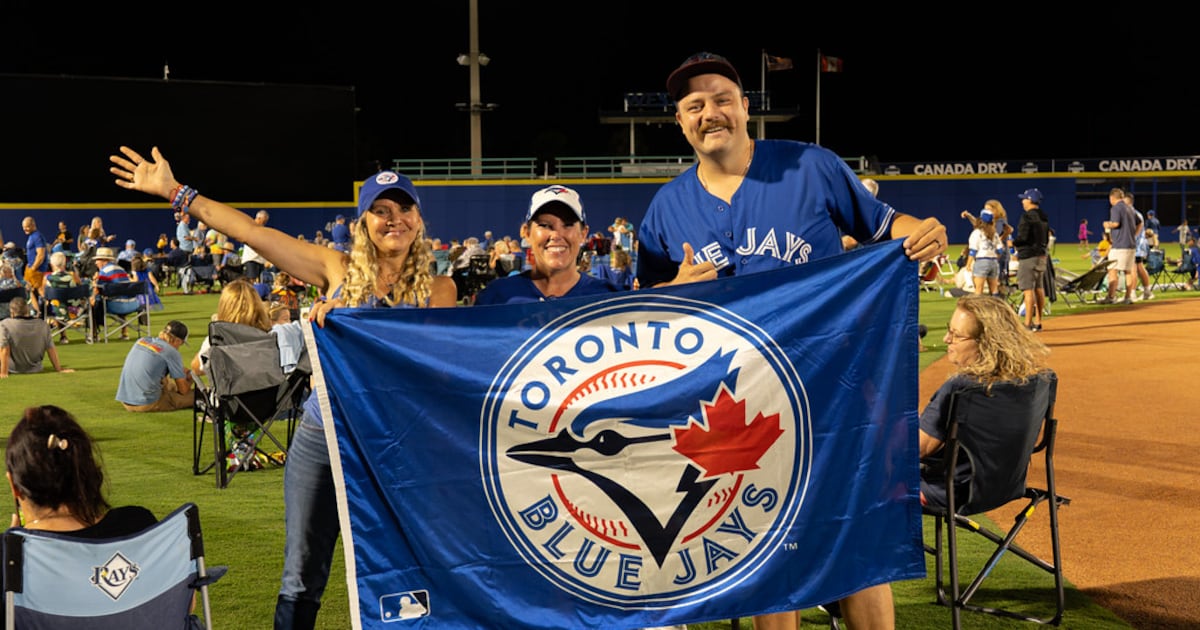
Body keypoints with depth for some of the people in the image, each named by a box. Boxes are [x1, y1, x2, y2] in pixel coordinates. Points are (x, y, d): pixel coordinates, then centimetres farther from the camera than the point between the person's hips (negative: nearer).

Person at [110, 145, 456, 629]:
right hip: (321, 439, 1)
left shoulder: (437, 289, 1)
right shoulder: (339, 270, 3)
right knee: (302, 576, 9)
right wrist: (175, 191, 0)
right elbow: (252, 232, 1)